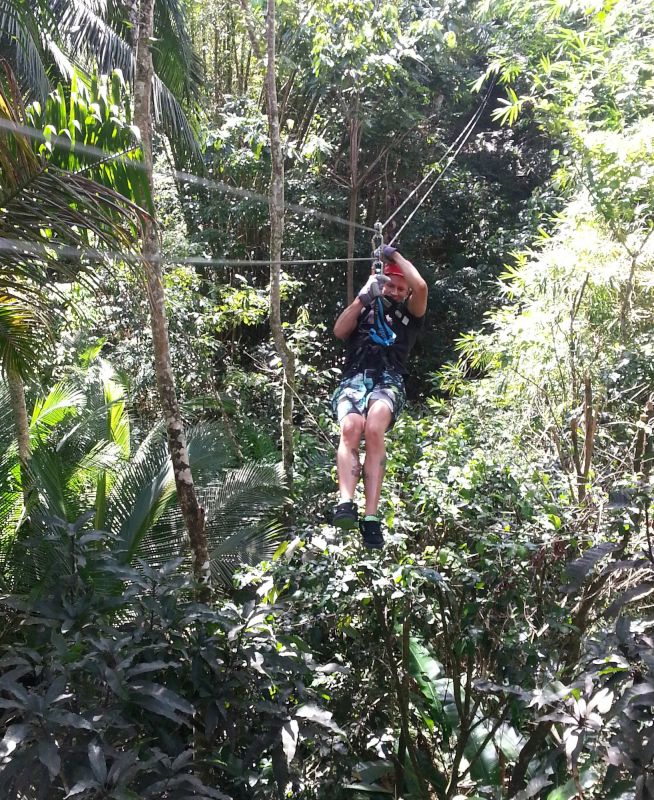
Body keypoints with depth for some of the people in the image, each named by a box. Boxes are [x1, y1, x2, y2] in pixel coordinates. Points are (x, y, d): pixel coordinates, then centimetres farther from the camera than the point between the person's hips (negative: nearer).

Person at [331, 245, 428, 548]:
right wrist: (364, 296, 8)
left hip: (388, 382, -1)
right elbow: (339, 331, 11)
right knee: (350, 429, -34)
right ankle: (346, 503, -49)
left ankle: (371, 517, -42)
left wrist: (394, 255, 18)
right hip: (353, 380, 2)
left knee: (374, 429, -35)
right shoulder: (364, 310, 28)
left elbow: (421, 287, 6)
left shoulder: (408, 313, 25)